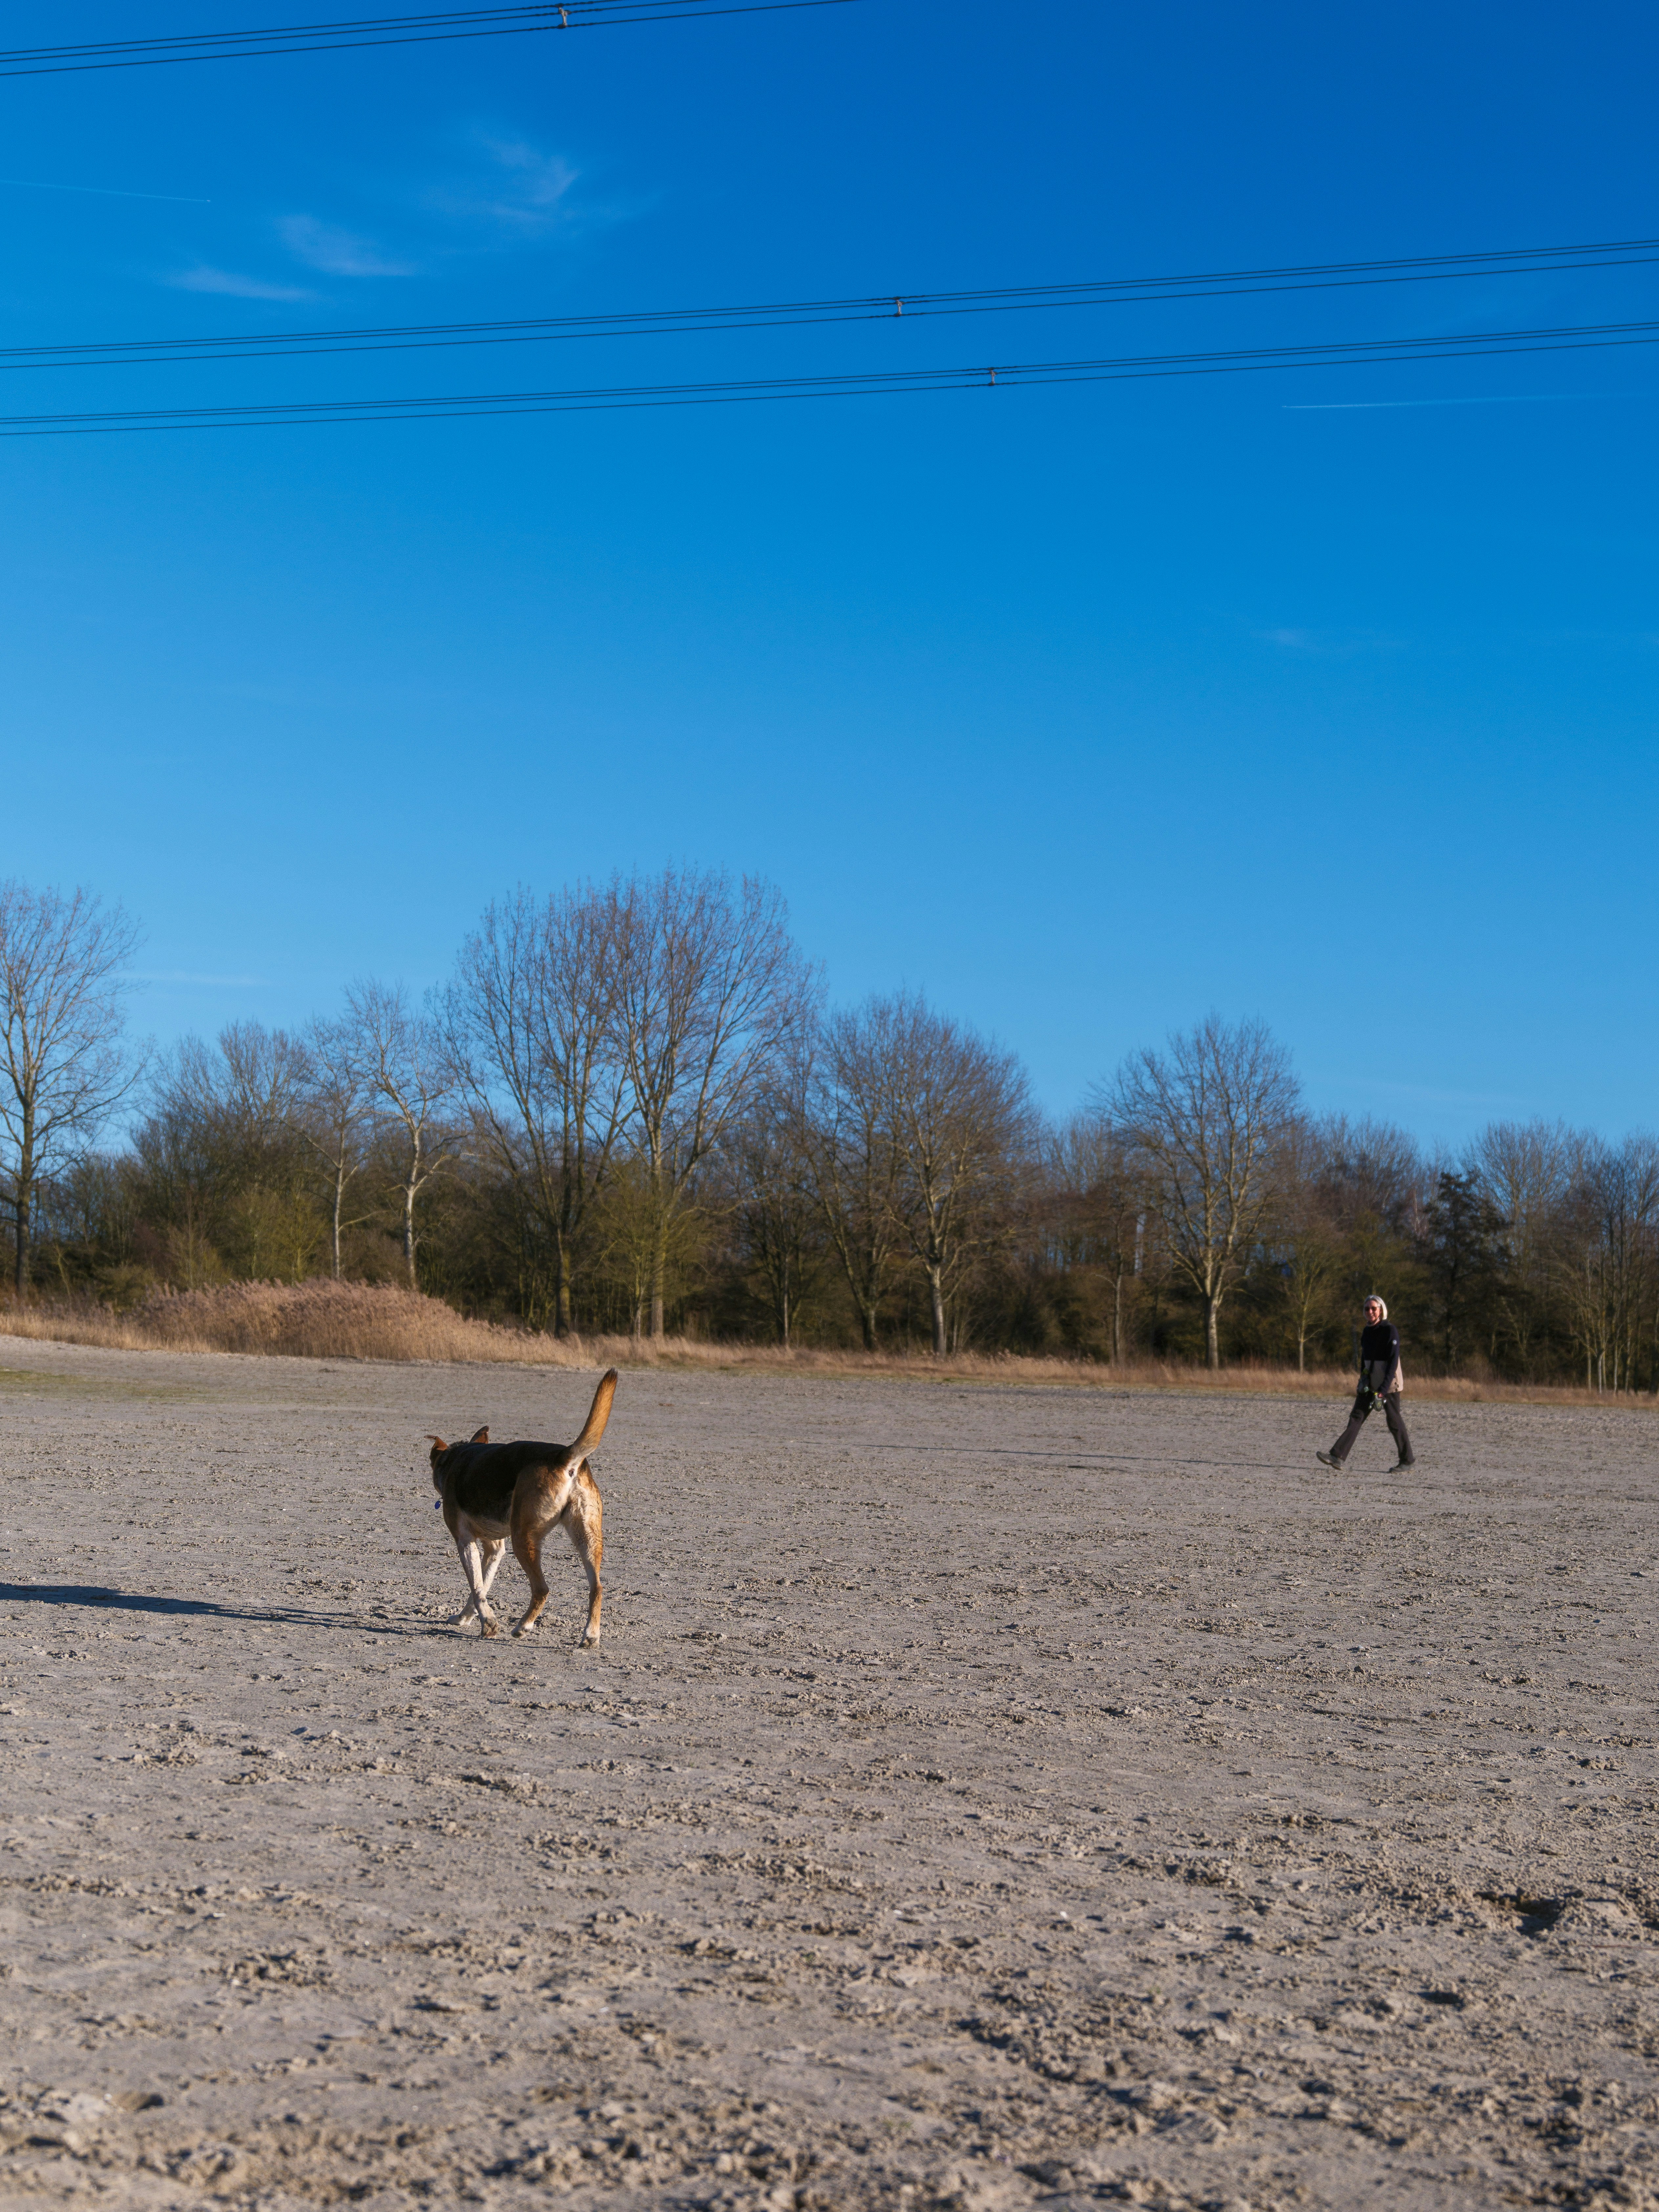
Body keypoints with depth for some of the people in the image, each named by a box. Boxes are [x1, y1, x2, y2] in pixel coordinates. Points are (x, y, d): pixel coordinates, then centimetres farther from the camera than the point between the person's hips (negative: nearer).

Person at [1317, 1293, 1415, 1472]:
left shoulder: (1390, 1331, -12)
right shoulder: (1367, 1331, 10)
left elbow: (1393, 1362, -17)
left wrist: (1383, 1390, -21)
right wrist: (1363, 1379, 7)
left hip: (1389, 1384, -7)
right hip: (1370, 1384, 7)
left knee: (1394, 1423, 1)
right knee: (1356, 1418, -3)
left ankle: (1408, 1461, 15)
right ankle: (1337, 1457, -11)